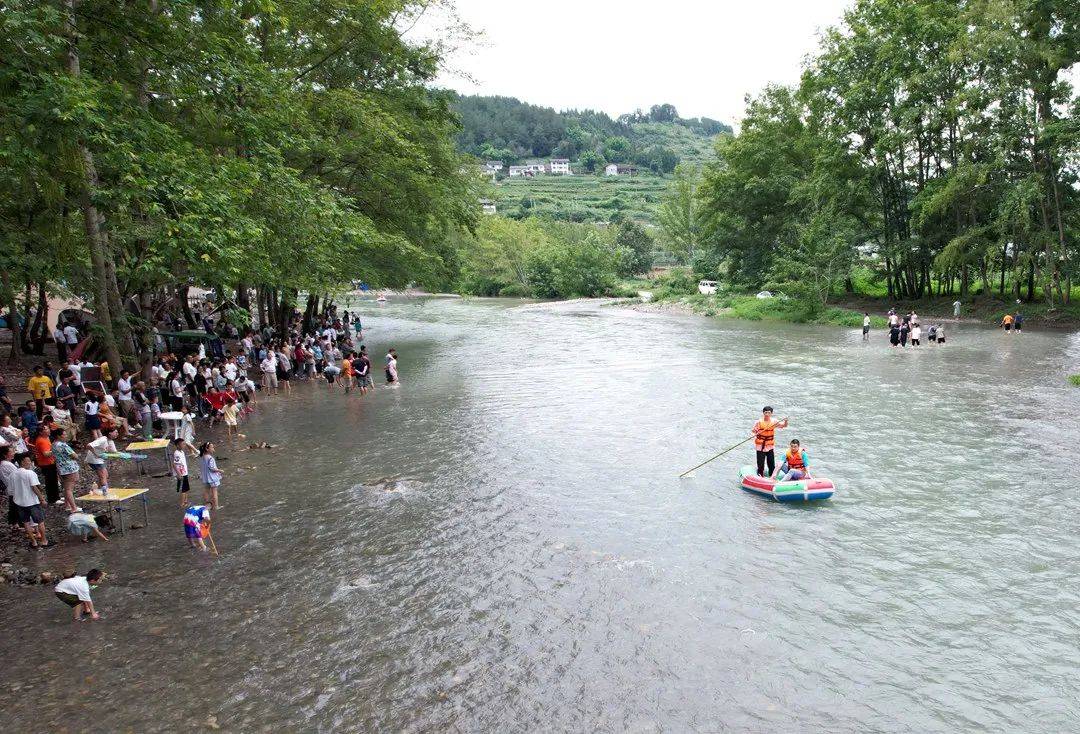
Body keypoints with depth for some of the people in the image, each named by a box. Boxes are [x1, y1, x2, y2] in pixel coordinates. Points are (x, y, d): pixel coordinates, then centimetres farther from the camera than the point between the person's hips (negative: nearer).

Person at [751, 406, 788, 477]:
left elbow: (784, 426, -7)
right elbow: (753, 431, -2)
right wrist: (753, 435, -24)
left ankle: (772, 476, 19)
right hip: (760, 445, -2)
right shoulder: (759, 422, -5)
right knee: (761, 463, 1)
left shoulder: (774, 422, 0)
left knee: (772, 463, 6)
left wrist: (785, 421, -28)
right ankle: (760, 475, 15)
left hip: (770, 446, 2)